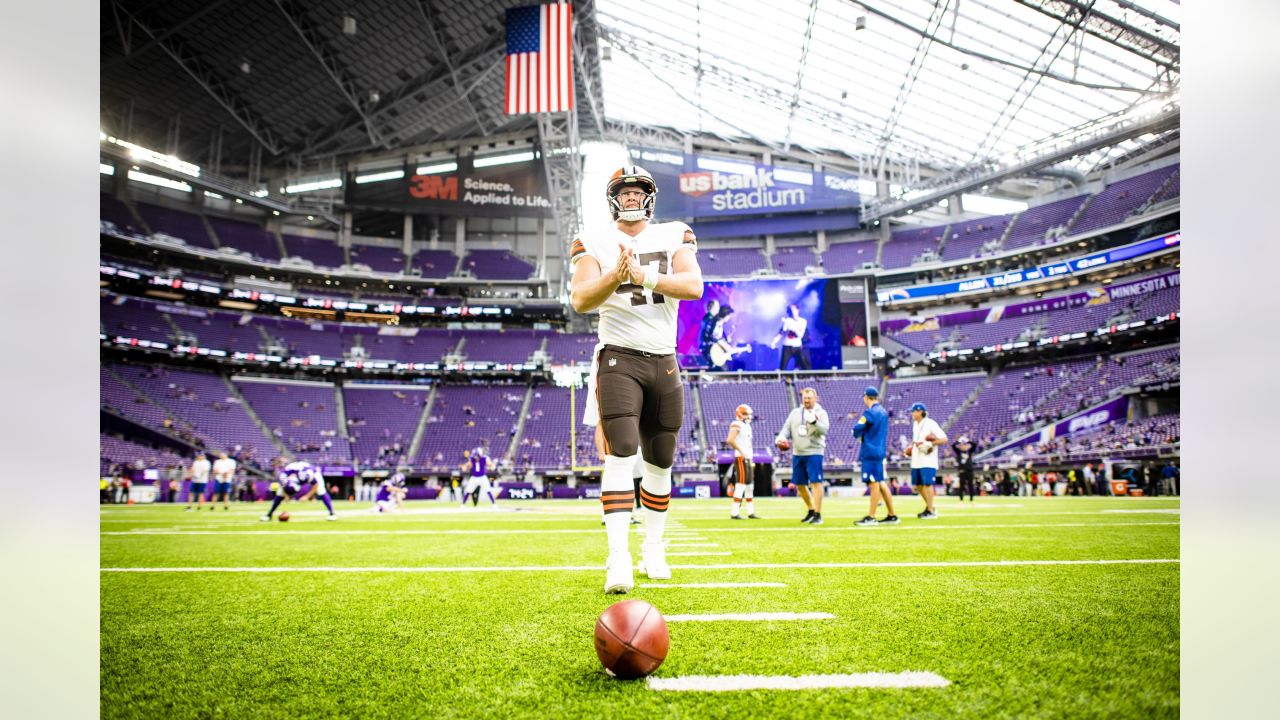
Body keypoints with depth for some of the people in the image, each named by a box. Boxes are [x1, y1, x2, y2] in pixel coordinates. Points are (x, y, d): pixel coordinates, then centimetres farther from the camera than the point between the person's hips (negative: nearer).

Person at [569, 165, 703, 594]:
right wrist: (616, 275, -29)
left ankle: (653, 551, 22)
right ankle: (618, 559, -18)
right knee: (620, 454, -17)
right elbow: (580, 300, -12)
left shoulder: (675, 237, 6)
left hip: (664, 362, 3)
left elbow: (693, 286, -10)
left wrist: (643, 275, -22)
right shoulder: (595, 243, 2)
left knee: (659, 462, 9)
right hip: (619, 359, -3)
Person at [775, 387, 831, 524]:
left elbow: (825, 430, -16)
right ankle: (811, 510, 30)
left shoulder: (821, 413, -2)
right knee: (799, 484, 11)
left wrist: (814, 422, -33)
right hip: (797, 453, 6)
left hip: (814, 453, -5)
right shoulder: (795, 413, 13)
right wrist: (781, 438, -8)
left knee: (816, 483, -10)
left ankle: (818, 514, -4)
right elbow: (787, 428, 12)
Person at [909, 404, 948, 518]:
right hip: (916, 460, 8)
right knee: (918, 485, 10)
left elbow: (944, 439, -12)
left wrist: (929, 444, -21)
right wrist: (911, 445, 9)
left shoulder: (931, 424, -10)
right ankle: (929, 506, 25)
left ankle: (931, 511, -1)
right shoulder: (915, 424, 14)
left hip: (928, 461, -8)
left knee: (927, 483, -9)